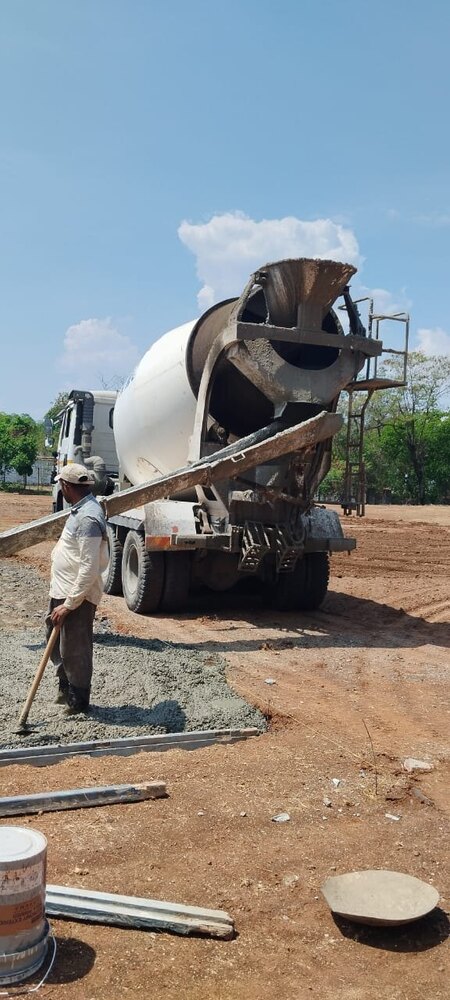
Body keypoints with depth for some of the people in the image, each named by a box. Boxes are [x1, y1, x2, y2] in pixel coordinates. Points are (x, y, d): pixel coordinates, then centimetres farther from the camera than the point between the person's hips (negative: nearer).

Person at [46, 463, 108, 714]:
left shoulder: (87, 518, -25)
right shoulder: (82, 509, 8)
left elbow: (89, 569, -27)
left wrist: (69, 604, -25)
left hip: (77, 597, -10)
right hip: (62, 591, 10)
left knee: (74, 650, 3)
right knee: (56, 640, 23)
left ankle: (78, 702, 20)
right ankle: (66, 688, 40)